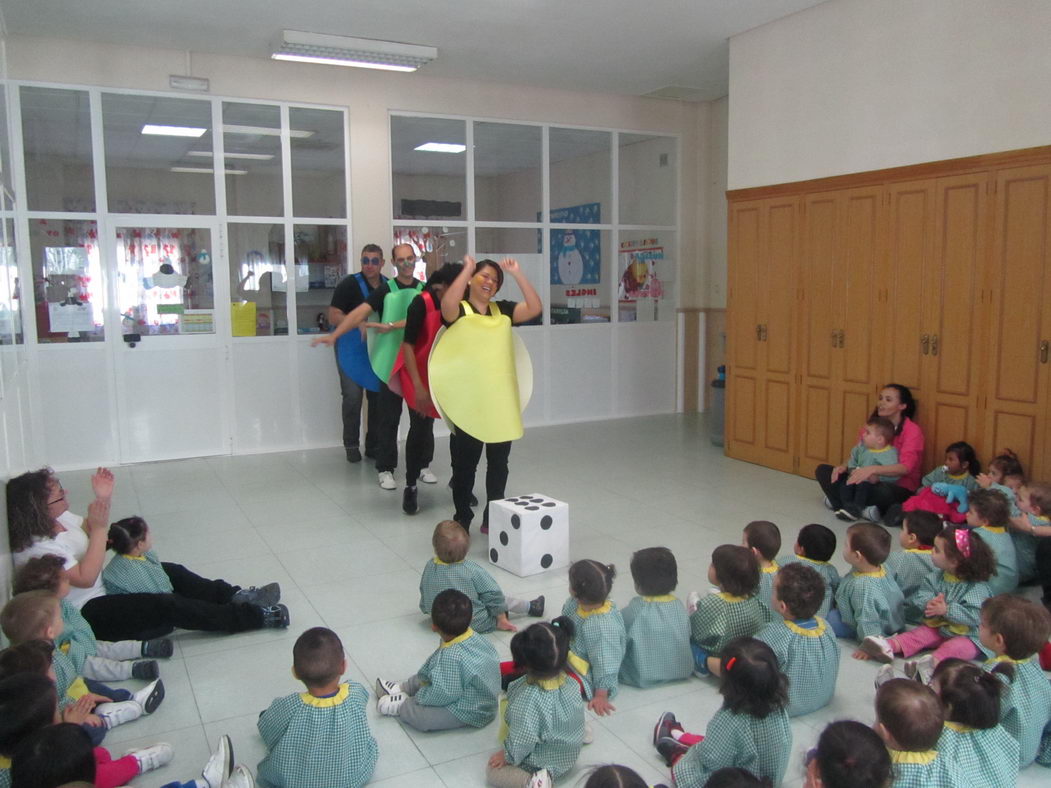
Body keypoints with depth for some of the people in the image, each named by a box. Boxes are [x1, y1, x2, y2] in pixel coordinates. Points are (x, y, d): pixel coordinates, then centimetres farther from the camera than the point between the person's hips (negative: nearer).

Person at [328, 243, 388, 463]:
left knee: (378, 396, 7)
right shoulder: (349, 284, -9)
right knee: (353, 396, -8)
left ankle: (373, 445, 19)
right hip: (352, 348, -4)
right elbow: (334, 317, -12)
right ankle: (351, 445, 8)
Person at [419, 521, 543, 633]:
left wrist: (426, 610, 22)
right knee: (505, 601, 16)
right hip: (476, 625, -4)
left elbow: (424, 594, 1)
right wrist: (502, 619, -4)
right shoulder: (473, 570, -27)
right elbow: (493, 595, -19)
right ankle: (531, 607, 37)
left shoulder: (429, 567, -15)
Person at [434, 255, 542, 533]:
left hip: (501, 402, 4)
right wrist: (467, 269, -18)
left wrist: (517, 273, -5)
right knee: (465, 464, 7)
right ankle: (462, 521, 20)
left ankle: (493, 519, 26)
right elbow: (447, 305, -25)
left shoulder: (503, 310, 10)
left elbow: (535, 308, -2)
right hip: (467, 402, -4)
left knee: (498, 463, 13)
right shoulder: (458, 310, -1)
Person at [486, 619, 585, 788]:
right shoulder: (572, 684, -16)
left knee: (492, 770, 8)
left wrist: (507, 756, -6)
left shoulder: (528, 699, -36)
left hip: (539, 763, -8)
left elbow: (522, 741, -27)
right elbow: (576, 723, 2)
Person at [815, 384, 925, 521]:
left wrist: (872, 469, -40)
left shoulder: (912, 430, -10)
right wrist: (844, 467, -15)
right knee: (822, 470, -7)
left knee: (883, 491, -42)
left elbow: (905, 467, -24)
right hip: (871, 481, 6)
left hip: (899, 487, -6)